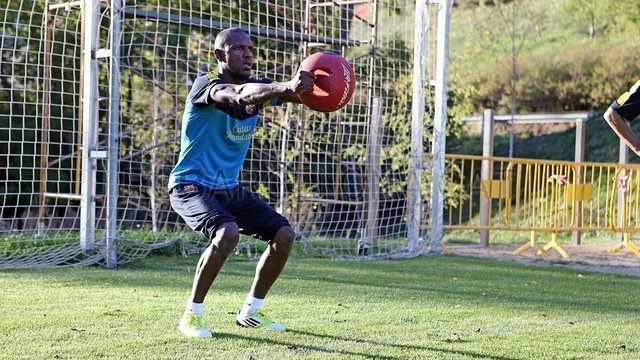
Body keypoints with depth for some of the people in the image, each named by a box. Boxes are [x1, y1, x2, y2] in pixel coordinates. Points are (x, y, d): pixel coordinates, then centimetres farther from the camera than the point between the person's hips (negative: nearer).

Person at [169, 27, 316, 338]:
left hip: (230, 189, 8)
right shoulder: (206, 85, -17)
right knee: (228, 233, -33)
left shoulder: (257, 87, 3)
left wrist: (308, 87, -40)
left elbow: (297, 94, -15)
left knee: (285, 234, -2)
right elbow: (238, 95, -40)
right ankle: (192, 315, -16)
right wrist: (286, 86, -56)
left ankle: (251, 311, 15)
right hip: (191, 186, -8)